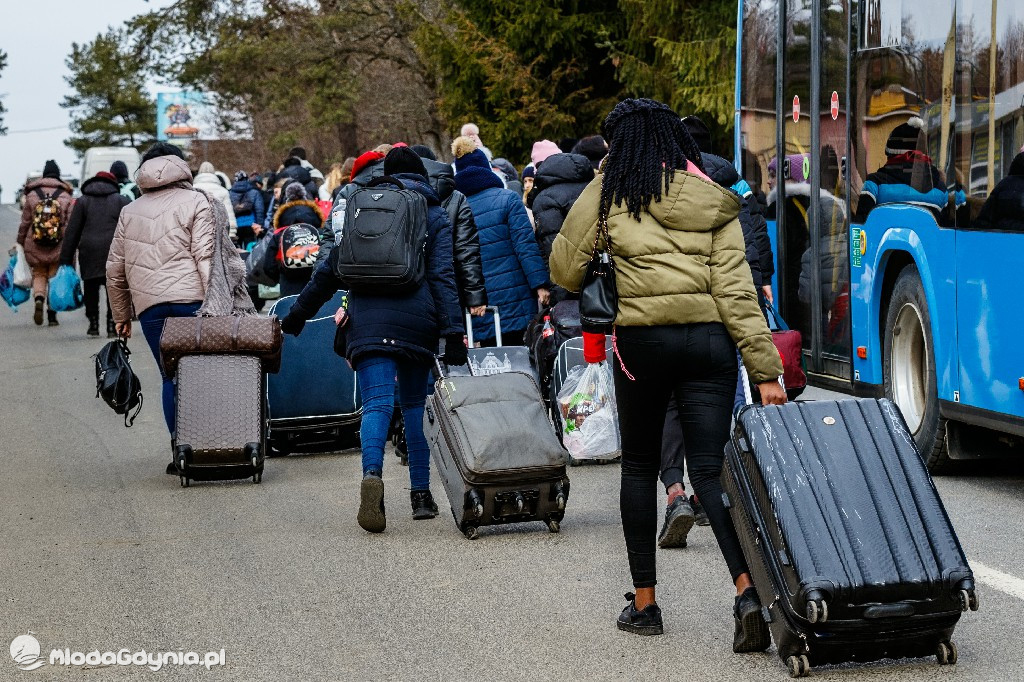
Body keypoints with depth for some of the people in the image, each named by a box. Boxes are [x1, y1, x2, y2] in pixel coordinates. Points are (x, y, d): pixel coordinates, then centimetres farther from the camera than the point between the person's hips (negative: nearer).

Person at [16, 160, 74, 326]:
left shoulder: (32, 195, 0)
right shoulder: (66, 197, -2)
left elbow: (24, 223, 3)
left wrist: (21, 243, 13)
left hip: (34, 246, 0)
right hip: (58, 247, 0)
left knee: (39, 275, 14)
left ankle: (39, 299, -14)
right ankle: (52, 315, 9)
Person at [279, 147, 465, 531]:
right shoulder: (435, 217, 10)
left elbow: (331, 270, 16)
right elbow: (443, 277, -1)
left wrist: (298, 313, 24)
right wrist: (452, 332, -7)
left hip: (369, 320, 0)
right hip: (417, 321, 0)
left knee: (377, 403, -9)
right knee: (415, 404, 13)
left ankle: (372, 475, -35)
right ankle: (421, 494, 13)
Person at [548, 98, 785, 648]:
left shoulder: (610, 191, 2)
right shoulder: (712, 202, 9)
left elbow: (564, 269, 5)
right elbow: (736, 291, 1)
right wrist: (766, 370, -1)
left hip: (643, 340, -2)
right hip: (710, 340, 2)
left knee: (639, 467, 14)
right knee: (710, 468, 0)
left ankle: (644, 602, 18)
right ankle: (747, 590, -20)